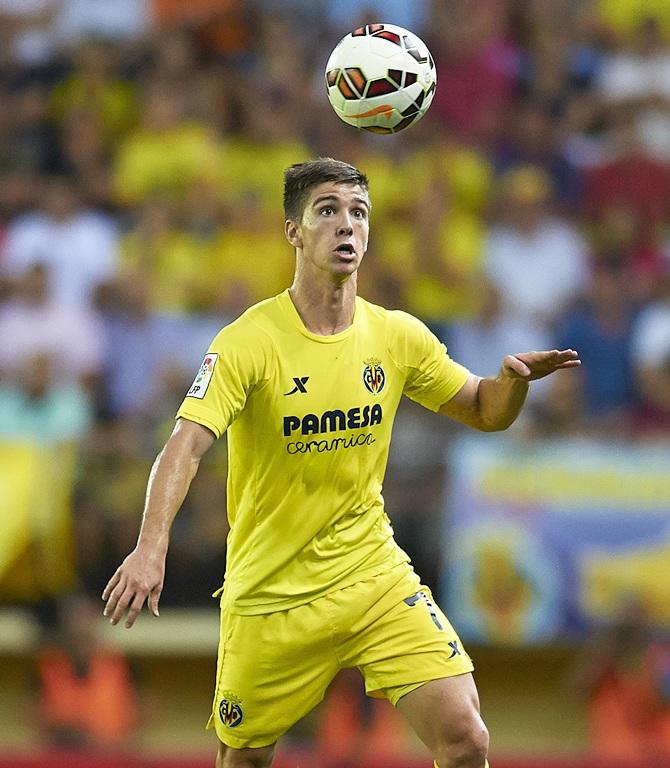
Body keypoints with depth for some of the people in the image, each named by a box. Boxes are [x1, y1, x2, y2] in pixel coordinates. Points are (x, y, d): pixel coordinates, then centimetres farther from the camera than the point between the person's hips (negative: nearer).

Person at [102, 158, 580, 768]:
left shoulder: (398, 336, -1)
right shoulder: (249, 341, -16)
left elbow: (486, 413, 12)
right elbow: (186, 446, -26)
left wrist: (514, 380, -12)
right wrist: (152, 545, -43)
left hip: (375, 576, 3)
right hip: (270, 594, -3)